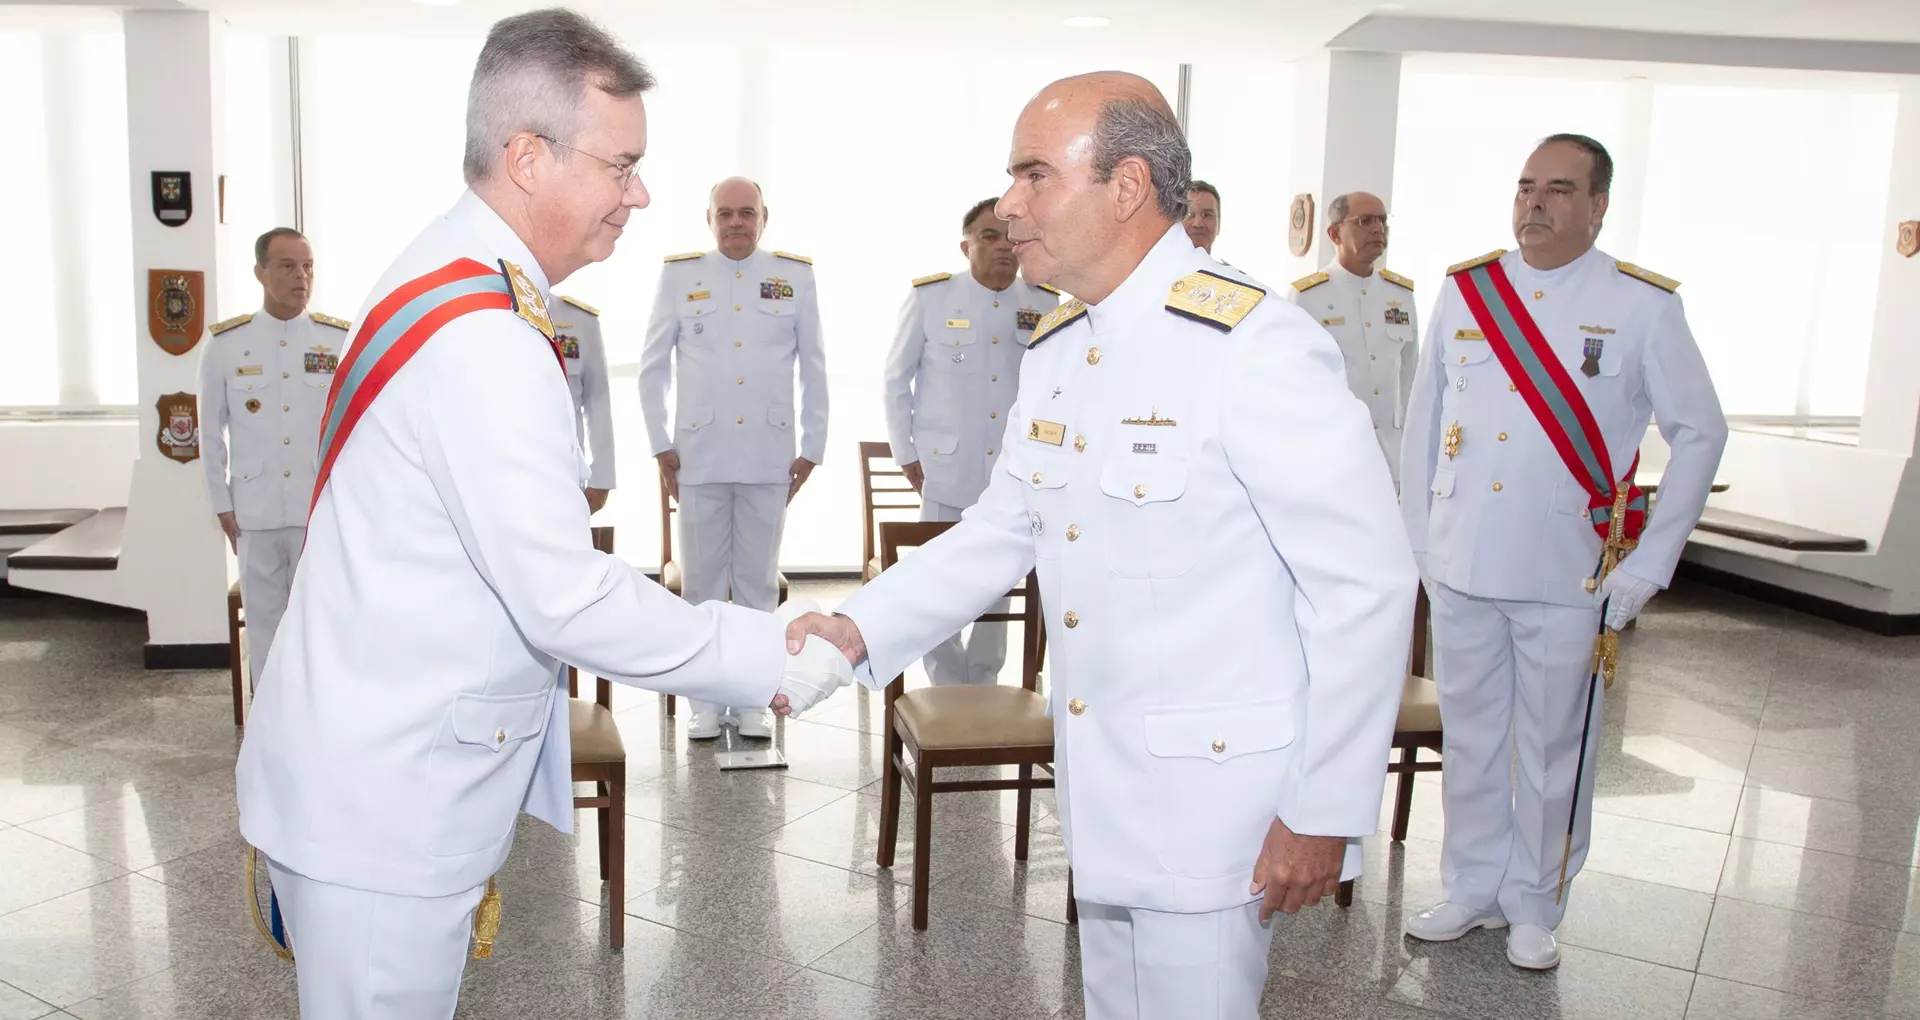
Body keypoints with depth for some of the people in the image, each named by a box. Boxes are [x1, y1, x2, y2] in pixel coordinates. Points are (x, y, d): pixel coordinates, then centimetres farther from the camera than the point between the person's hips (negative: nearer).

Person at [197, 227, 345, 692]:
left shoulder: (340, 340, -1)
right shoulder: (225, 344, 1)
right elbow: (211, 431, 7)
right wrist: (222, 505, 5)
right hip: (255, 513, 1)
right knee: (263, 620, 10)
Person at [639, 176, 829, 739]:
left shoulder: (795, 276, 4)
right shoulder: (678, 275, 4)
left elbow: (814, 368, 7)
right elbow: (653, 365, 8)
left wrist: (812, 448, 4)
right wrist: (661, 445, 3)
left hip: (768, 456, 0)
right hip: (699, 455, 0)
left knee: (758, 581, 7)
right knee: (702, 583, 6)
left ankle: (752, 700, 18)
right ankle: (706, 700, 18)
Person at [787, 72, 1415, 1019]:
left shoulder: (1254, 347, -20)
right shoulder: (1054, 352, 6)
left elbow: (1366, 583, -19)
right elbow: (1000, 530, 11)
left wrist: (1326, 812, -15)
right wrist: (860, 629, -3)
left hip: (1213, 789, -8)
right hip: (1100, 789, 8)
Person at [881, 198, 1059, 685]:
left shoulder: (1047, 305, 0)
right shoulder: (929, 297, -5)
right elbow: (895, 379, 3)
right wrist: (907, 455, 0)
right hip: (946, 471, -2)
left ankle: (984, 692, 27)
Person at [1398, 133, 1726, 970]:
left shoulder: (1643, 305, -4)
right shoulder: (1464, 289, 3)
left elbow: (1700, 434, 0)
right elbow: (1424, 419, 8)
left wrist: (1648, 564, -6)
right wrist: (1415, 536, 6)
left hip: (1567, 578, -2)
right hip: (1459, 565, 2)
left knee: (1553, 750, 9)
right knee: (1470, 737, 13)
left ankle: (1534, 906, 28)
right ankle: (1472, 887, 31)